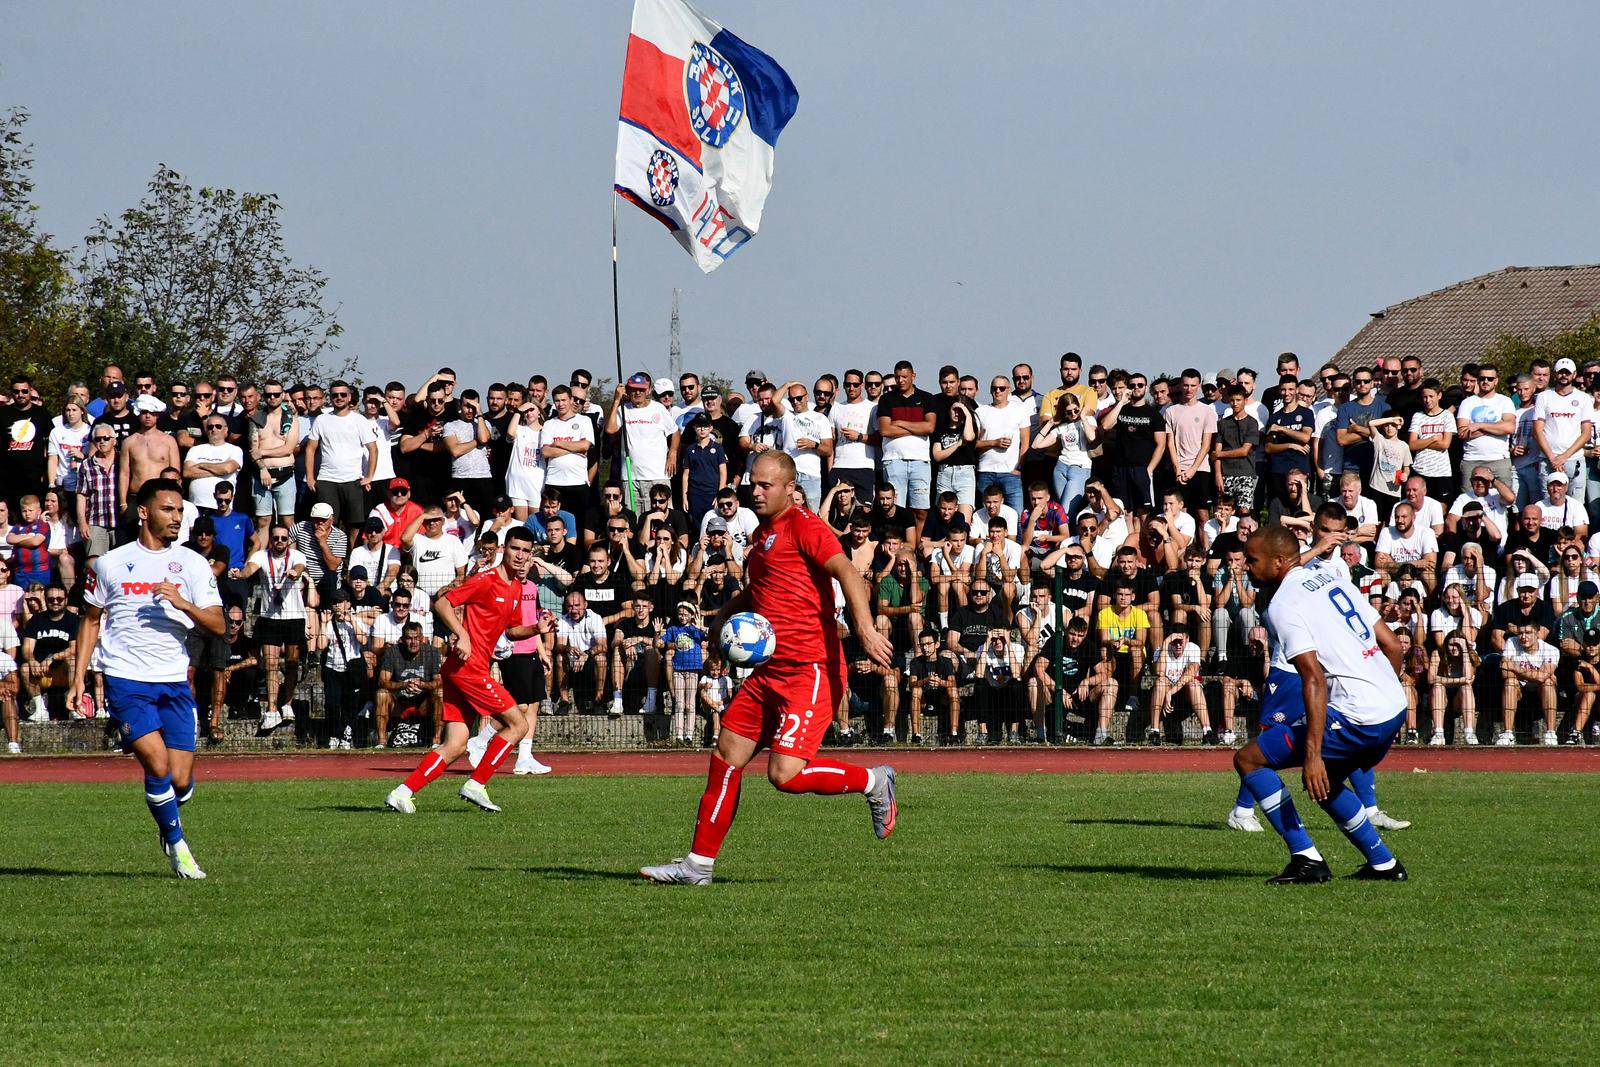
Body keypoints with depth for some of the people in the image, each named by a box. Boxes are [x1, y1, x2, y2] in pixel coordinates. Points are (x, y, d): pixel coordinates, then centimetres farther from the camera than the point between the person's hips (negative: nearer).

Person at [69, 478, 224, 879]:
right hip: (125, 680, -2)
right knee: (158, 765, -17)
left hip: (174, 681, 2)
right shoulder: (111, 564, 5)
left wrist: (182, 603, -19)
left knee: (181, 780, -2)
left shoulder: (192, 564, 5)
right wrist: (78, 677, 9)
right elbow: (91, 621, 15)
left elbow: (217, 624, -1)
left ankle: (170, 824, 31)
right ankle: (176, 844, 3)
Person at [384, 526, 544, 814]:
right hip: (468, 666, -9)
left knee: (455, 746, 3)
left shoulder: (516, 588, 17)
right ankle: (475, 785, -1)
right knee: (518, 724, -4)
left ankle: (403, 792, -2)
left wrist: (536, 629, 8)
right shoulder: (485, 580, -10)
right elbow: (442, 604, -14)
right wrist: (462, 635, -25)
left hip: (458, 671, 9)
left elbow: (511, 630, 28)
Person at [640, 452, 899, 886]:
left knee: (785, 775, -18)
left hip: (810, 670, -9)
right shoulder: (762, 534, 19)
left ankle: (873, 782, 6)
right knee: (725, 757, 7)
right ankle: (698, 864, 15)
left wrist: (865, 629, -38)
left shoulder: (803, 525, -9)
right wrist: (726, 614, 15)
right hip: (771, 671, 9)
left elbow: (847, 573, -22)